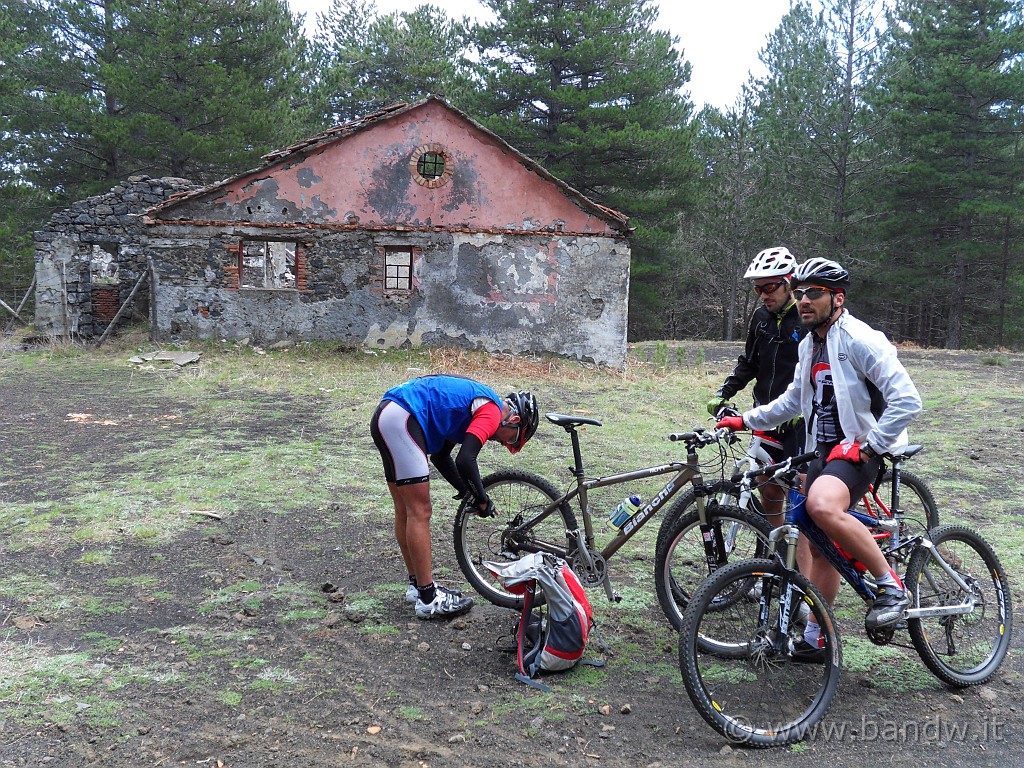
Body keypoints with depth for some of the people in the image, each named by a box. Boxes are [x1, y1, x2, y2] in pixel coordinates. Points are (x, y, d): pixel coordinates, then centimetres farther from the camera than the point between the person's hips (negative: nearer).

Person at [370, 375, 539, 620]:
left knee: (405, 512, 17)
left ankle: (417, 585, 27)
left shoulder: (475, 405, 22)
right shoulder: (492, 411, -6)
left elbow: (441, 457, 25)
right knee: (420, 512, -5)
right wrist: (483, 500, -2)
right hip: (401, 421, -11)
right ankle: (428, 599, 2)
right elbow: (465, 461, -17)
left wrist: (469, 494, 20)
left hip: (385, 418, 11)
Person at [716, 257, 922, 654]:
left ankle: (891, 586, -18)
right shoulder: (810, 345, 13)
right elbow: (794, 399, 26)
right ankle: (814, 637, 24)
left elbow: (907, 401, -20)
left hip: (861, 450, -8)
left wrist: (865, 446, -21)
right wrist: (746, 420, 19)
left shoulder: (860, 339, -14)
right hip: (827, 450, 9)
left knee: (822, 506, -36)